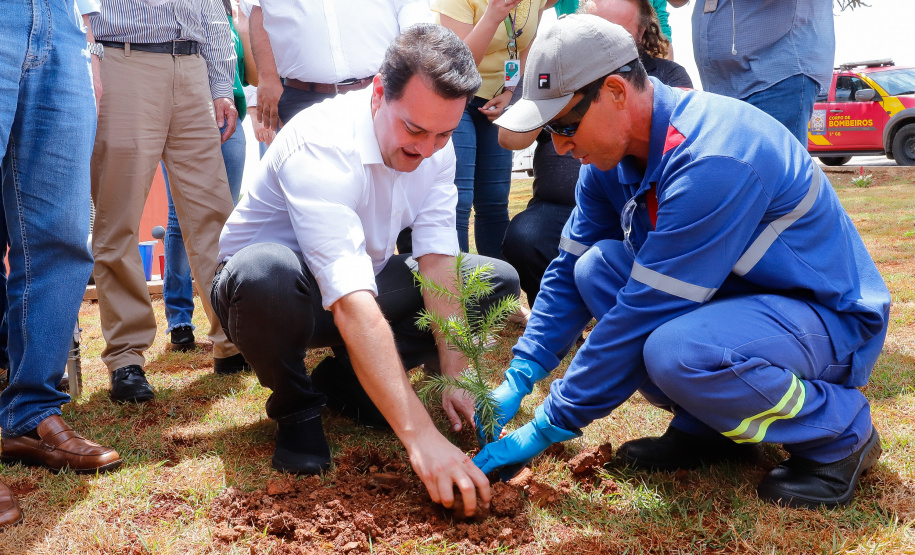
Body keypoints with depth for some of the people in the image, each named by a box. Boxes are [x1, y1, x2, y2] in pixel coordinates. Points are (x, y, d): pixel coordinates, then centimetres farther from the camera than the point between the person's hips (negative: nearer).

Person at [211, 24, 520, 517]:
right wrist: (421, 437, -49)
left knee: (498, 281, -7)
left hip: (363, 279, 7)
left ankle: (347, 378, 2)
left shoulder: (435, 147, -11)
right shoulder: (319, 145, -34)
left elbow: (438, 266, -15)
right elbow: (351, 305, -44)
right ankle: (295, 407, -11)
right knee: (267, 273, -42)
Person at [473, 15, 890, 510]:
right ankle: (707, 429, 3)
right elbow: (569, 270, 6)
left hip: (830, 317, -8)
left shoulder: (709, 161, -31)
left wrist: (547, 428, -23)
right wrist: (517, 381, -4)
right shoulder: (611, 157, -3)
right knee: (596, 267, -7)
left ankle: (838, 431, -7)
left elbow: (645, 313, -30)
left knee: (674, 352, -35)